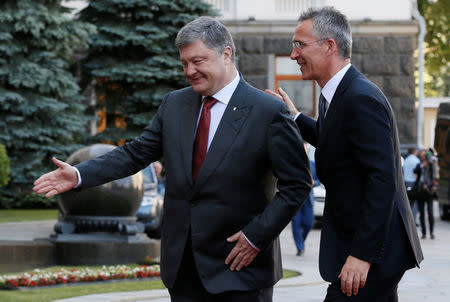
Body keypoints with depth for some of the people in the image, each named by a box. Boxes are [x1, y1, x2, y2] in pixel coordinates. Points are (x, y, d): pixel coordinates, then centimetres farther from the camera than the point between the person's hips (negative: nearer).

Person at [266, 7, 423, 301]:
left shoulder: (361, 99, -20)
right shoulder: (340, 94, 12)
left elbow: (382, 181, -26)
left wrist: (362, 254, -28)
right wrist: (295, 119, 24)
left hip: (370, 247, -11)